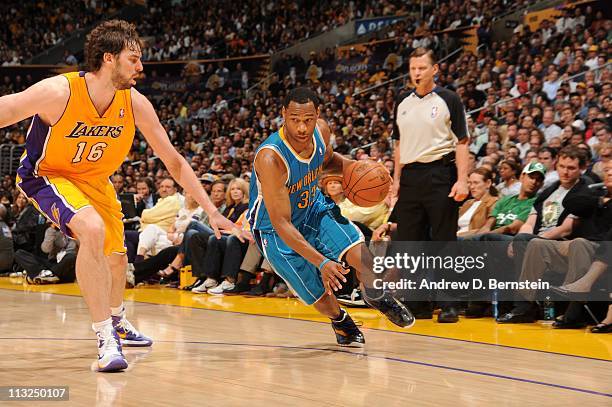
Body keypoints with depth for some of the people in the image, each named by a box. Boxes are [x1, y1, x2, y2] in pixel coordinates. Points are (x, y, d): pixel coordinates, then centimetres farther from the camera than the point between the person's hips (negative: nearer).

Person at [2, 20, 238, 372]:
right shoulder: (59, 92, -32)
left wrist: (211, 211, -10)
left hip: (95, 179, 6)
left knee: (116, 256, 19)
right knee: (92, 229, -34)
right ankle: (105, 337, -26)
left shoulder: (135, 104, -17)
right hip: (47, 175, -6)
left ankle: (118, 321, 53)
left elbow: (173, 161, -9)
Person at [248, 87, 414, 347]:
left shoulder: (321, 131, -16)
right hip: (277, 231, -5)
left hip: (313, 207, 5)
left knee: (359, 254, -19)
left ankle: (377, 297, 13)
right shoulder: (270, 158, -36)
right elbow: (281, 223, -36)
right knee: (321, 294, -5)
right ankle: (340, 320, 31)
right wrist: (321, 262, -43)